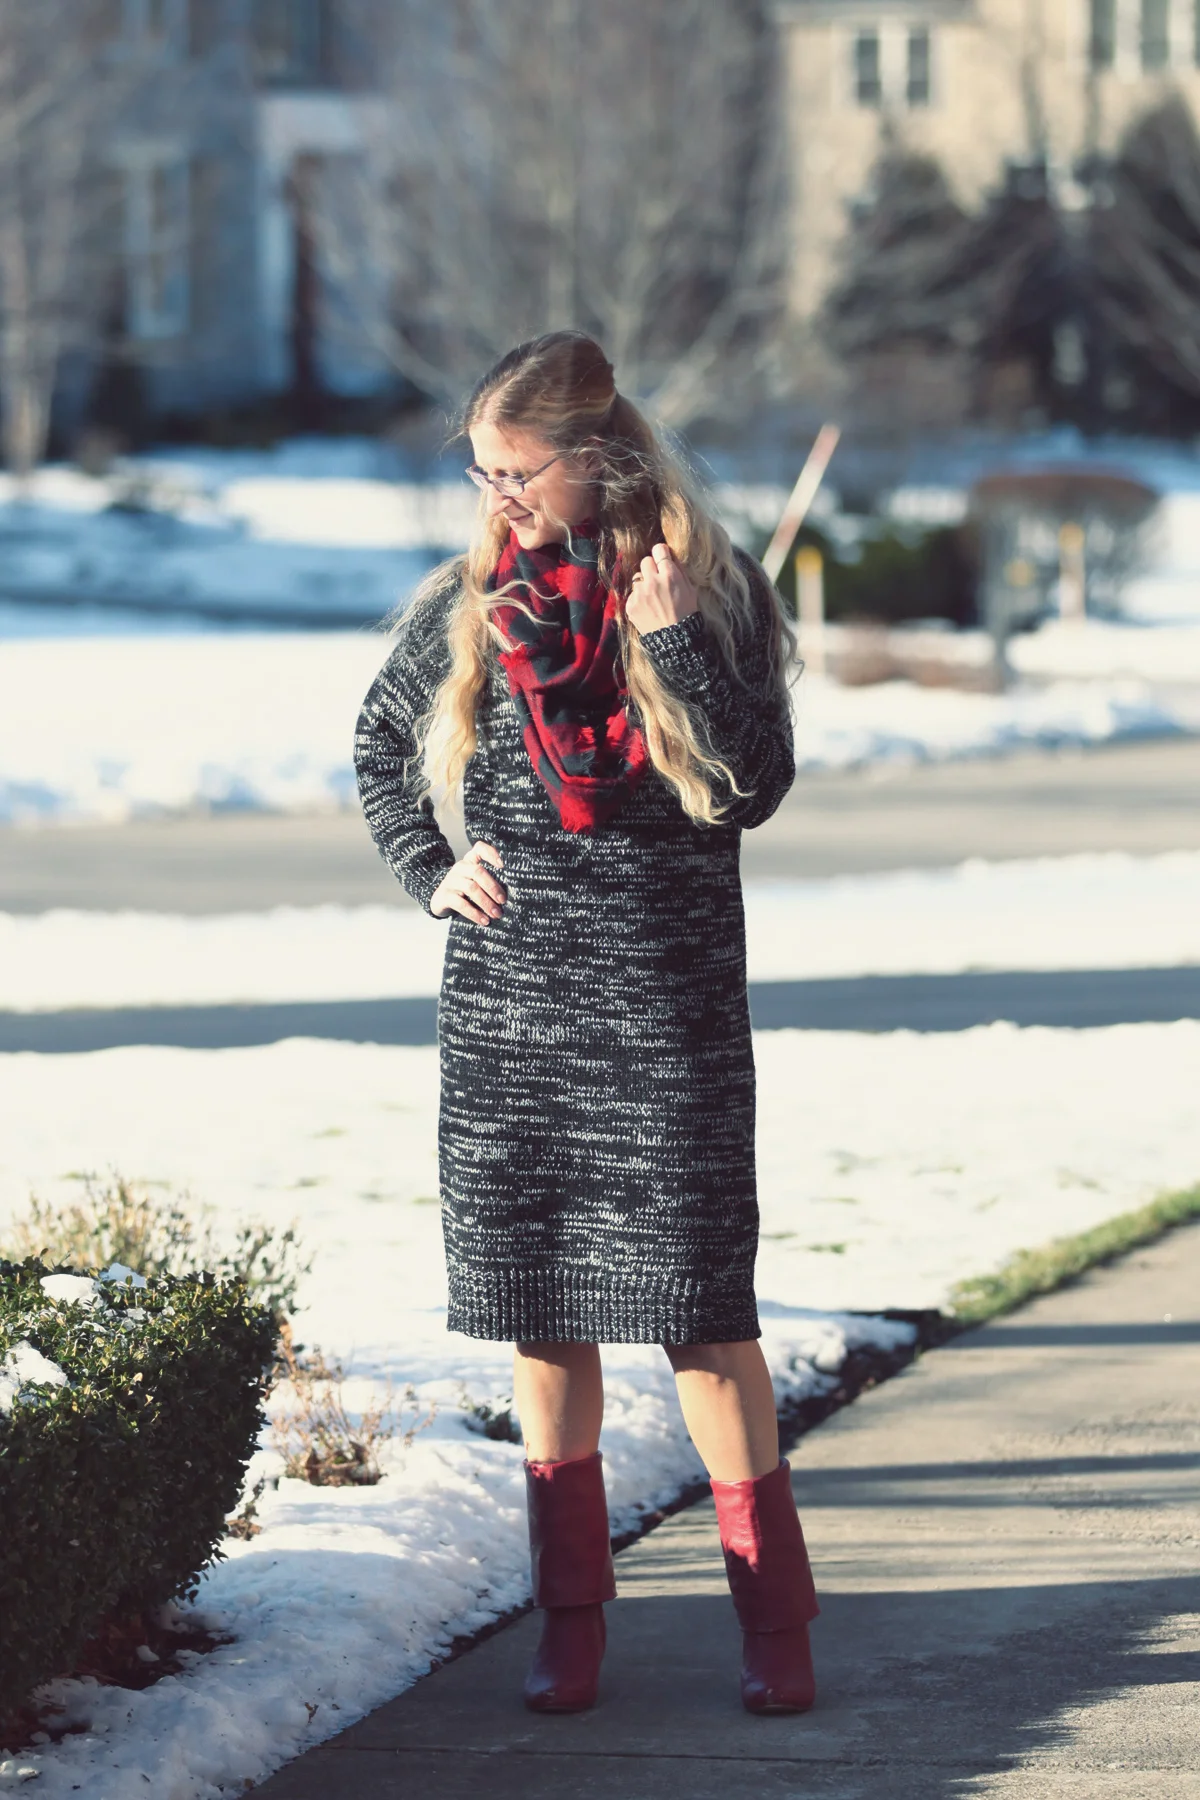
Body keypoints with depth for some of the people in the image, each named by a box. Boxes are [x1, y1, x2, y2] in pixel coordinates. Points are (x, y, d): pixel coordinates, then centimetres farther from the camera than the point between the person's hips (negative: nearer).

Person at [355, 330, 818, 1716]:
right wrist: (426, 868, 7)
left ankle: (773, 1619, 4)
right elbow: (381, 742, 22)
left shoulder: (710, 589, -3)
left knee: (696, 1308, -5)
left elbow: (754, 787, -9)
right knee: (538, 1305, 5)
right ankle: (571, 1616, 14)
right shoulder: (470, 599, 6)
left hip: (664, 1003, -3)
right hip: (506, 1002, 3)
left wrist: (673, 642, -18)